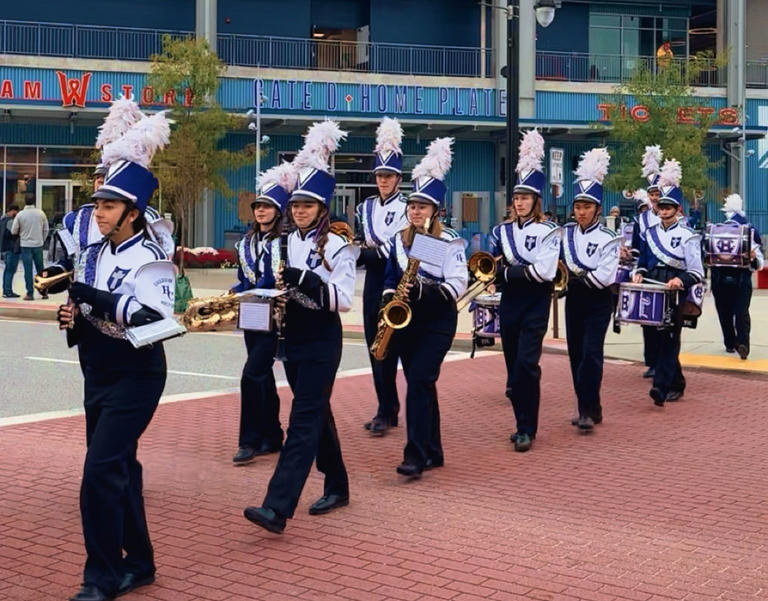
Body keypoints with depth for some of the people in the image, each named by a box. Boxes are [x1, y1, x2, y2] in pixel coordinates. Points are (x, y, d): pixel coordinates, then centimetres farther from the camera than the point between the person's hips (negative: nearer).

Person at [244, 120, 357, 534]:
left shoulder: (338, 246, -10)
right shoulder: (289, 242, 7)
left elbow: (343, 299, -18)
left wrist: (306, 280, -29)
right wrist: (274, 285, -4)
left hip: (321, 342, -7)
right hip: (292, 337, 7)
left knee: (304, 420, -11)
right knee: (317, 413, 16)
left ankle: (277, 508, -20)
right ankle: (337, 487, 31)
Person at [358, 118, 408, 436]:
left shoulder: (406, 208, -7)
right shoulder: (366, 207, 11)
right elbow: (359, 248, 12)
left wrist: (370, 251, -21)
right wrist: (356, 251, -9)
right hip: (373, 283, 6)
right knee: (375, 346, 8)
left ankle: (386, 412, -2)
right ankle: (388, 407, 16)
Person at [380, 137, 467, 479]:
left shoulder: (450, 242, -7)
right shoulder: (399, 240, 8)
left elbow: (457, 286, -15)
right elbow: (391, 277, 16)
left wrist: (424, 291, -29)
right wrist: (389, 297, -5)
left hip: (437, 322, -5)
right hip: (406, 320, 6)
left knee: (419, 382, -16)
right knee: (421, 385, 10)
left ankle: (416, 456, -16)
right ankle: (433, 452, 19)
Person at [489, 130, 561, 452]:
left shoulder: (548, 231, -5)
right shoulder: (501, 231, 8)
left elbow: (545, 271, -18)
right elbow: (490, 269, 6)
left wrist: (508, 271, -14)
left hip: (535, 304, -5)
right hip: (509, 303, 5)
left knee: (526, 363, -14)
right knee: (513, 365, 8)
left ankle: (527, 430, -9)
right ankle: (523, 423, 19)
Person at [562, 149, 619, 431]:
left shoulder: (608, 238, -9)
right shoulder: (565, 233, 5)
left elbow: (605, 277, -19)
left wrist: (578, 275, -14)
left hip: (598, 302, -5)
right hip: (574, 299, 5)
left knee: (591, 352, -12)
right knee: (576, 354, 7)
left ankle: (588, 411, -10)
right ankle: (590, 408, 17)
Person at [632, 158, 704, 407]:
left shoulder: (687, 236, -5)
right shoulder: (649, 233, 11)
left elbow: (697, 273, -8)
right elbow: (643, 262, 20)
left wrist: (680, 280, -25)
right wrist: (639, 273, -1)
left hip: (675, 293, -5)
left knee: (669, 337, -9)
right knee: (661, 337, 10)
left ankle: (661, 387, -15)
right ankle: (676, 383, 24)